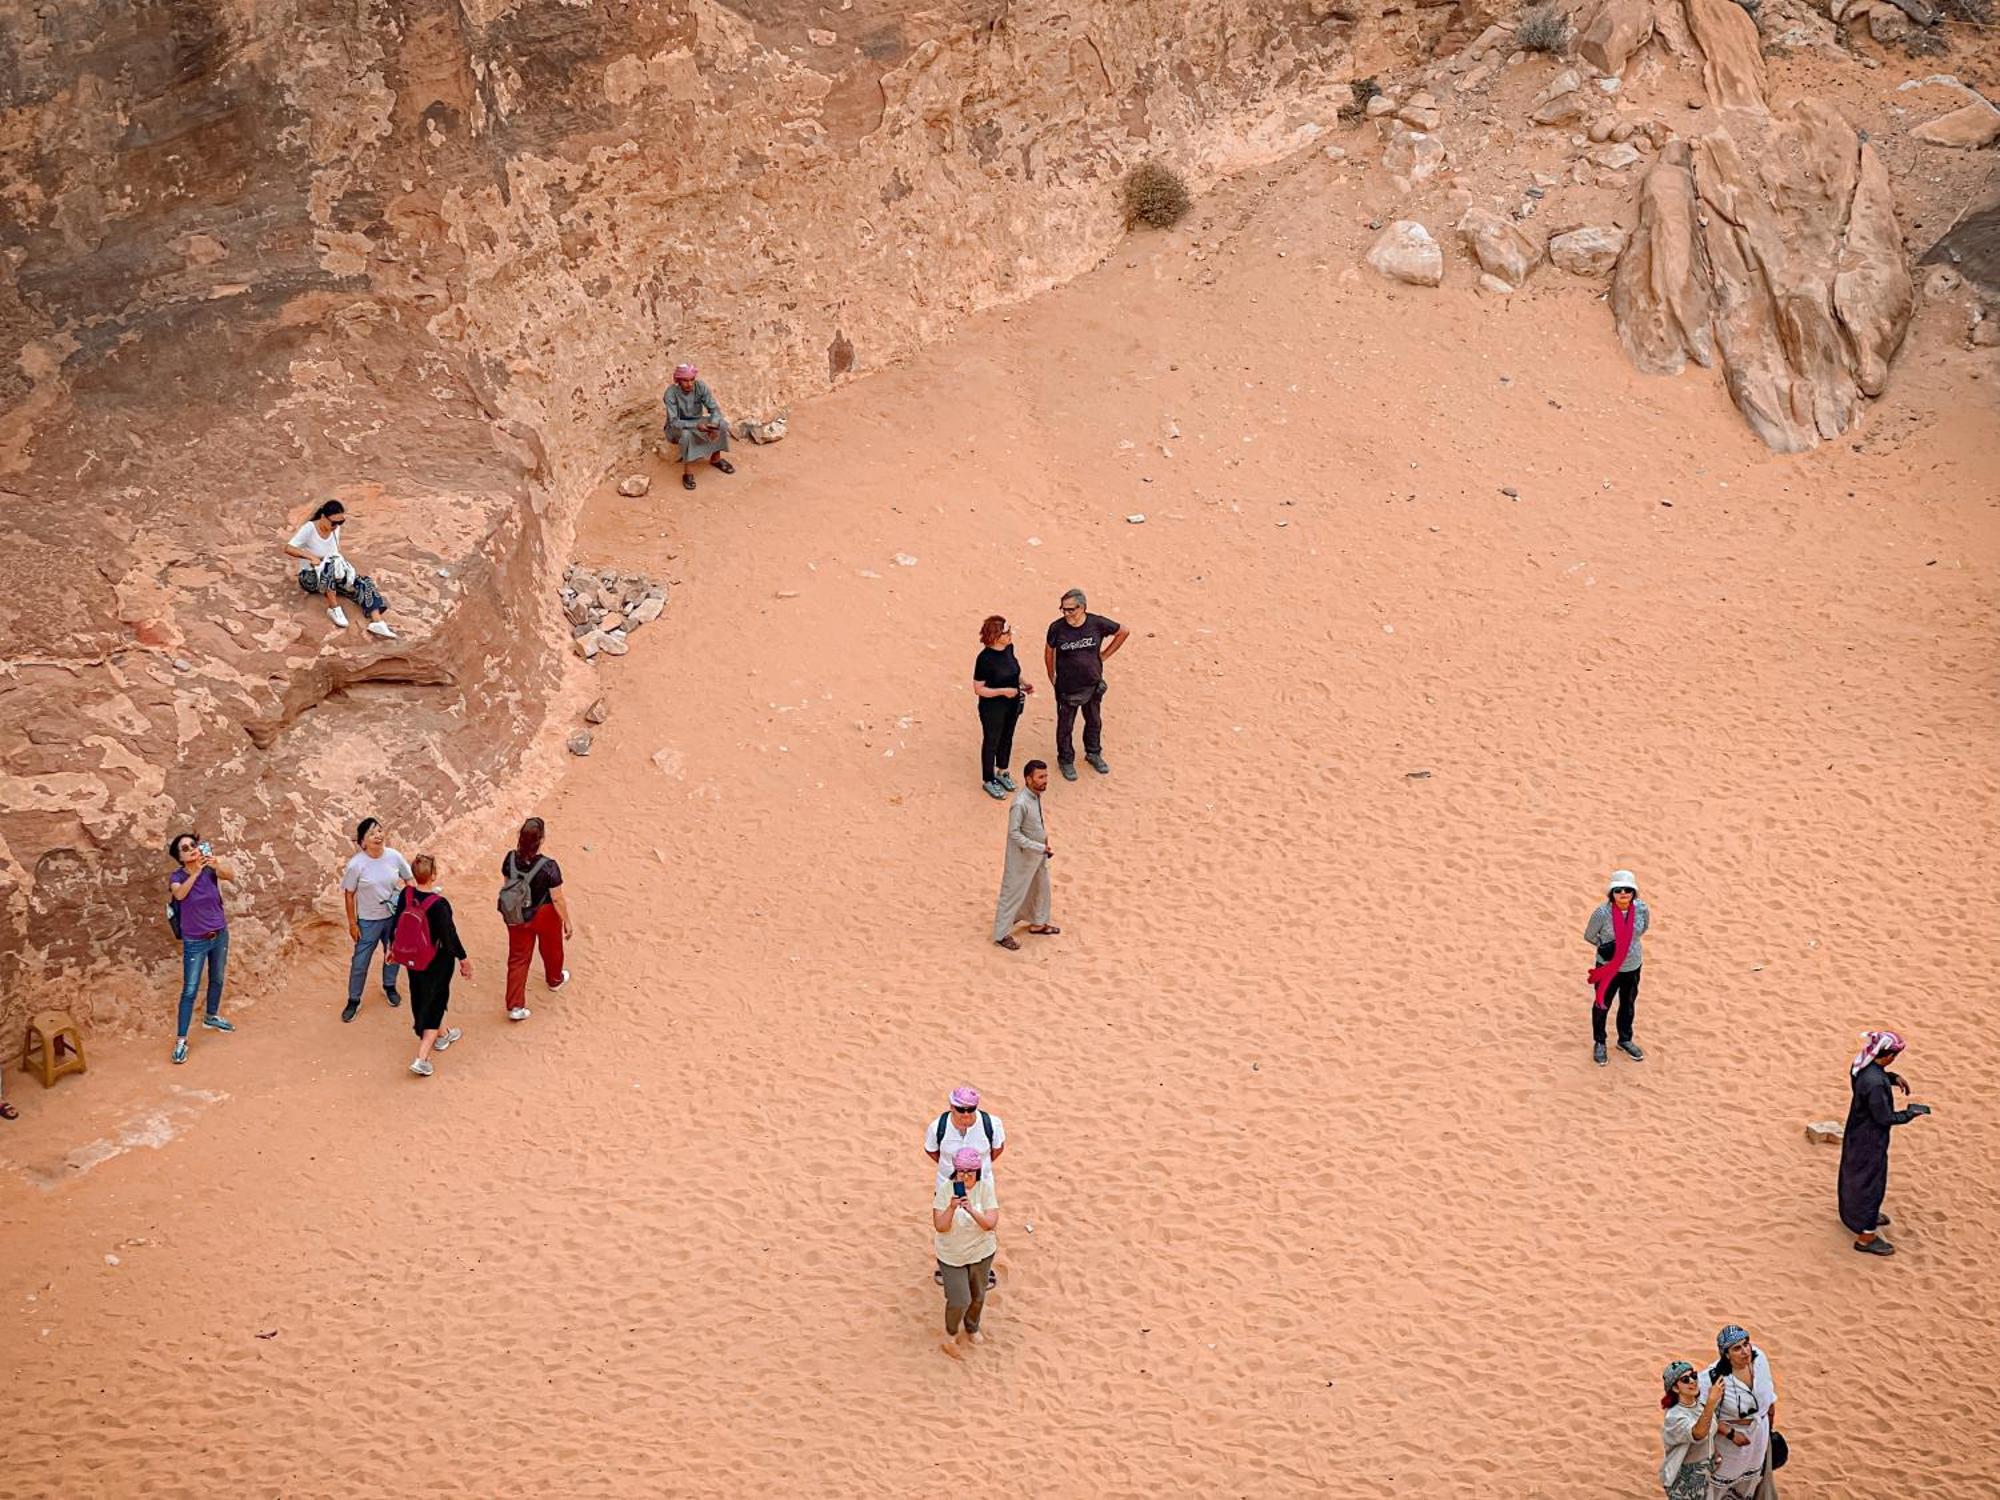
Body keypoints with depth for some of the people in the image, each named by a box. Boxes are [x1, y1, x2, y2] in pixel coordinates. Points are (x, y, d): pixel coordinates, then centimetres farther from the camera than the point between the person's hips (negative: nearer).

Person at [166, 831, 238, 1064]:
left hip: (220, 935, 4)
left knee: (217, 980, 21)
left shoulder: (210, 869, -7)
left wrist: (217, 865, -46)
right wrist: (197, 872, -47)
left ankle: (210, 1018, 45)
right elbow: (179, 894, -36)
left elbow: (231, 876, -26)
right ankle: (181, 1040, -5)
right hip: (195, 942, -4)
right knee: (190, 990, -6)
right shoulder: (177, 877, -14)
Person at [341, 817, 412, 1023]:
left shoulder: (394, 857, -14)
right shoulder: (356, 865, -22)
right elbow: (349, 894, -11)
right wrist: (352, 923, -8)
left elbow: (408, 880, 2)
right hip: (368, 921, -3)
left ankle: (389, 986, 48)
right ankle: (353, 1000, 24)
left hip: (394, 917, 3)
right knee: (360, 962, 6)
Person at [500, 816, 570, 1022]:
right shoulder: (549, 867, -30)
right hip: (545, 916, -3)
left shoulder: (511, 859, -17)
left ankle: (515, 1006, 16)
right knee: (551, 949, 28)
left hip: (517, 917, 3)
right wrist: (566, 921, -5)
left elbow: (506, 885, -1)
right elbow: (557, 899, -22)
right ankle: (555, 979, 56)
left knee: (518, 957, 16)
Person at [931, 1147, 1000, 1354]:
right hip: (951, 1255, -2)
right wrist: (952, 1208, -39)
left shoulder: (984, 1187, -19)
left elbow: (991, 1224, -23)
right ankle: (950, 1333, 31)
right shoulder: (945, 1189, -20)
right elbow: (940, 1227, -22)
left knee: (977, 1296, 21)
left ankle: (972, 1329, 51)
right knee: (959, 1301, -1)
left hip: (981, 1252, 2)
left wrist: (972, 1211, -39)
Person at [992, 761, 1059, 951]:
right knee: (1014, 892, 5)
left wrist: (1045, 846, 12)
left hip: (1038, 853, 9)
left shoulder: (1036, 796, -4)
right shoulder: (1020, 803, -31)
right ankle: (1002, 933, 20)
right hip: (1022, 856, -9)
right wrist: (1040, 848, -28)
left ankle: (1038, 923, 44)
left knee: (1041, 887, 24)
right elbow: (1014, 833, -28)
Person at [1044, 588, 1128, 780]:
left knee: (1094, 722, 21)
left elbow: (1123, 632, 1)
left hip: (1093, 685, 2)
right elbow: (1049, 652, 0)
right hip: (1067, 687, -2)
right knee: (1065, 726, 12)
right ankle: (1066, 760, 32)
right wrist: (1052, 678, 5)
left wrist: (1105, 655, 2)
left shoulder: (1097, 624, -15)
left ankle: (1094, 754, 43)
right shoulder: (1057, 628, -18)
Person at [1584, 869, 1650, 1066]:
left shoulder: (1642, 909, -16)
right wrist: (1604, 945, -12)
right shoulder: (1602, 913, -25)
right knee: (1602, 1004, 13)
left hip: (1633, 965, 3)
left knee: (1628, 1003, 21)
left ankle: (1625, 1040, 44)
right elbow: (1588, 936, -7)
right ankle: (1599, 1043, 36)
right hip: (1607, 967, -3)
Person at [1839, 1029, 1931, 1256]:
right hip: (1870, 1140, -9)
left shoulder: (1862, 1065, -10)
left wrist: (1892, 1078, -1)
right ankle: (1865, 1236, 20)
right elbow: (1884, 1118, -26)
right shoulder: (1875, 1083, -36)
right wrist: (1911, 1113, -14)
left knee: (1855, 1174, 28)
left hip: (1857, 1133, 9)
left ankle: (1855, 1213, 52)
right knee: (1871, 1182, 7)